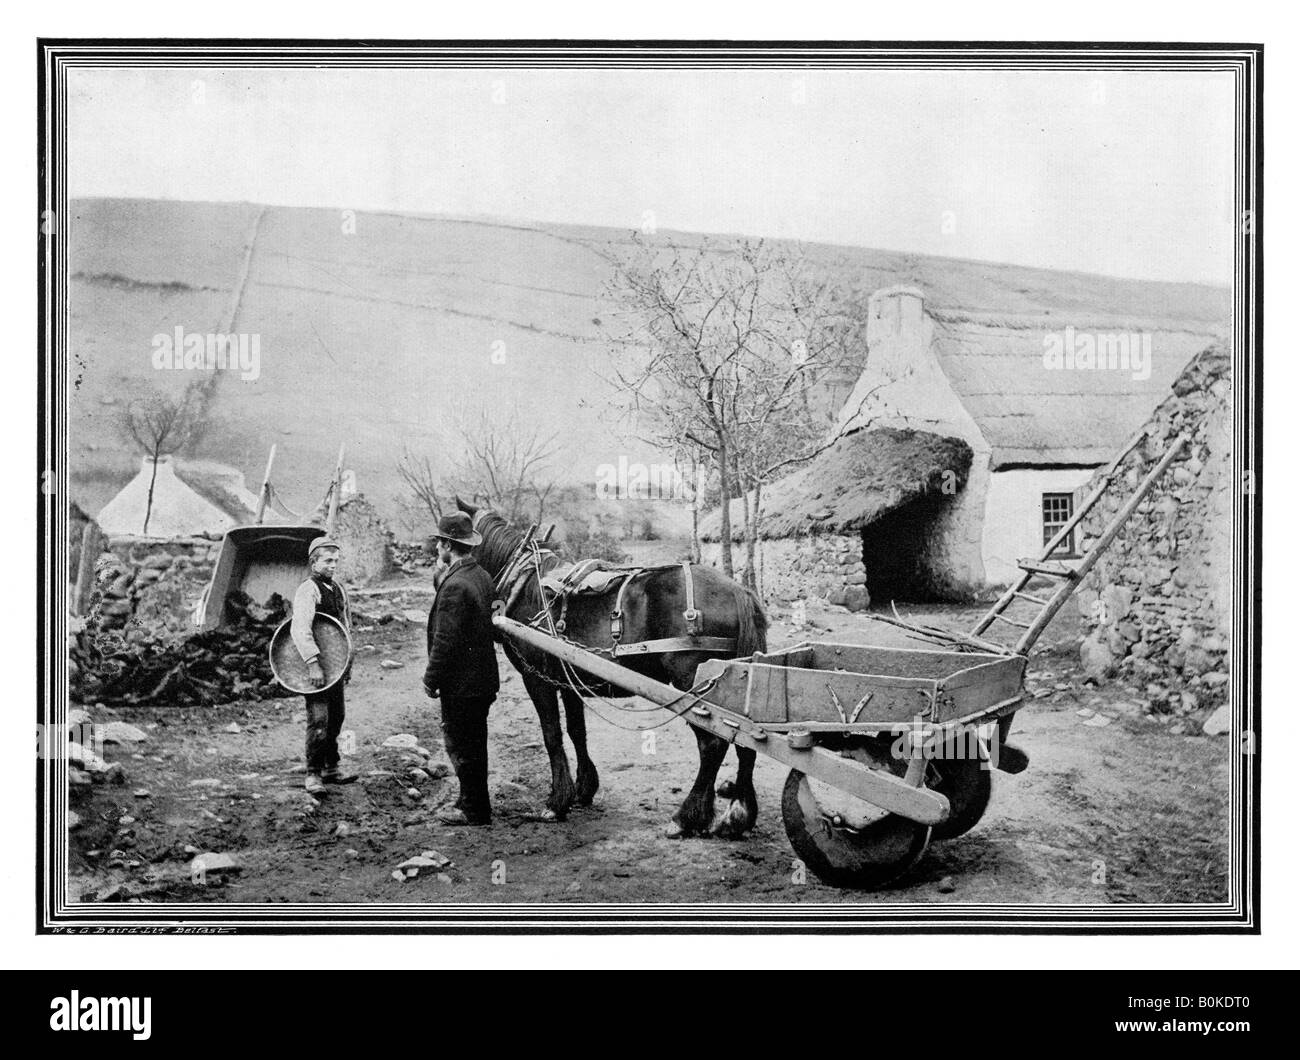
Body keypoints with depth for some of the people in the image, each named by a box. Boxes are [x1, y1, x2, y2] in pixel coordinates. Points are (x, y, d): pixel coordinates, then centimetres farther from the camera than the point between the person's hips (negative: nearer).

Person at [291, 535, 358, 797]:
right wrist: (313, 663, -32)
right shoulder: (308, 590, -14)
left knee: (336, 717, 13)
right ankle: (313, 775, -2)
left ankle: (331, 768, 25)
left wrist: (348, 662, 21)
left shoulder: (339, 590, 12)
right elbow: (299, 629, -26)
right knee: (319, 719, -10)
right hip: (316, 667, -8)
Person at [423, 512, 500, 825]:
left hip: (460, 682, -9)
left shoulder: (454, 585, -22)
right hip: (482, 677, 9)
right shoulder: (483, 576, 6)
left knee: (460, 746, 3)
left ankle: (474, 810, 10)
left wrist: (431, 679, -11)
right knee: (474, 744, 18)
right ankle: (473, 802, 28)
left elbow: (445, 641, -23)